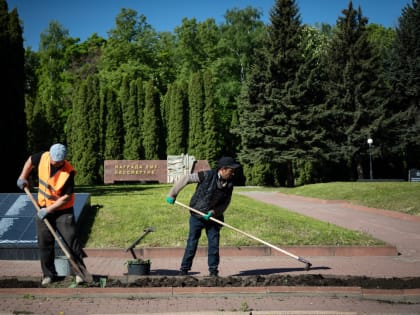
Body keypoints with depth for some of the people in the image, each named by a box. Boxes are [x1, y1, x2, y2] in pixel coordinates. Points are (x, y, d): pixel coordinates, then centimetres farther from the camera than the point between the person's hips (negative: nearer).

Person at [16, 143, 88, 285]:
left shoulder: (68, 172, -24)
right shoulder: (43, 157, -12)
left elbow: (66, 197, -22)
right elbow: (30, 161, 12)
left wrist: (48, 210, -21)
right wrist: (23, 177, 4)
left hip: (63, 210, -4)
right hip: (43, 209, 5)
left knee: (70, 240, -6)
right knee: (44, 242, 6)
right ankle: (49, 274, 17)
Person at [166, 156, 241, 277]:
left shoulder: (229, 184, -5)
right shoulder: (207, 176, -20)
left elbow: (225, 203, 1)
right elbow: (185, 179, -13)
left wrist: (213, 212, -16)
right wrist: (172, 194, -10)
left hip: (213, 217, 4)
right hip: (197, 216, -3)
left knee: (214, 243, 2)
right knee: (192, 243, 0)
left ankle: (213, 270, 13)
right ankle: (184, 269, 10)